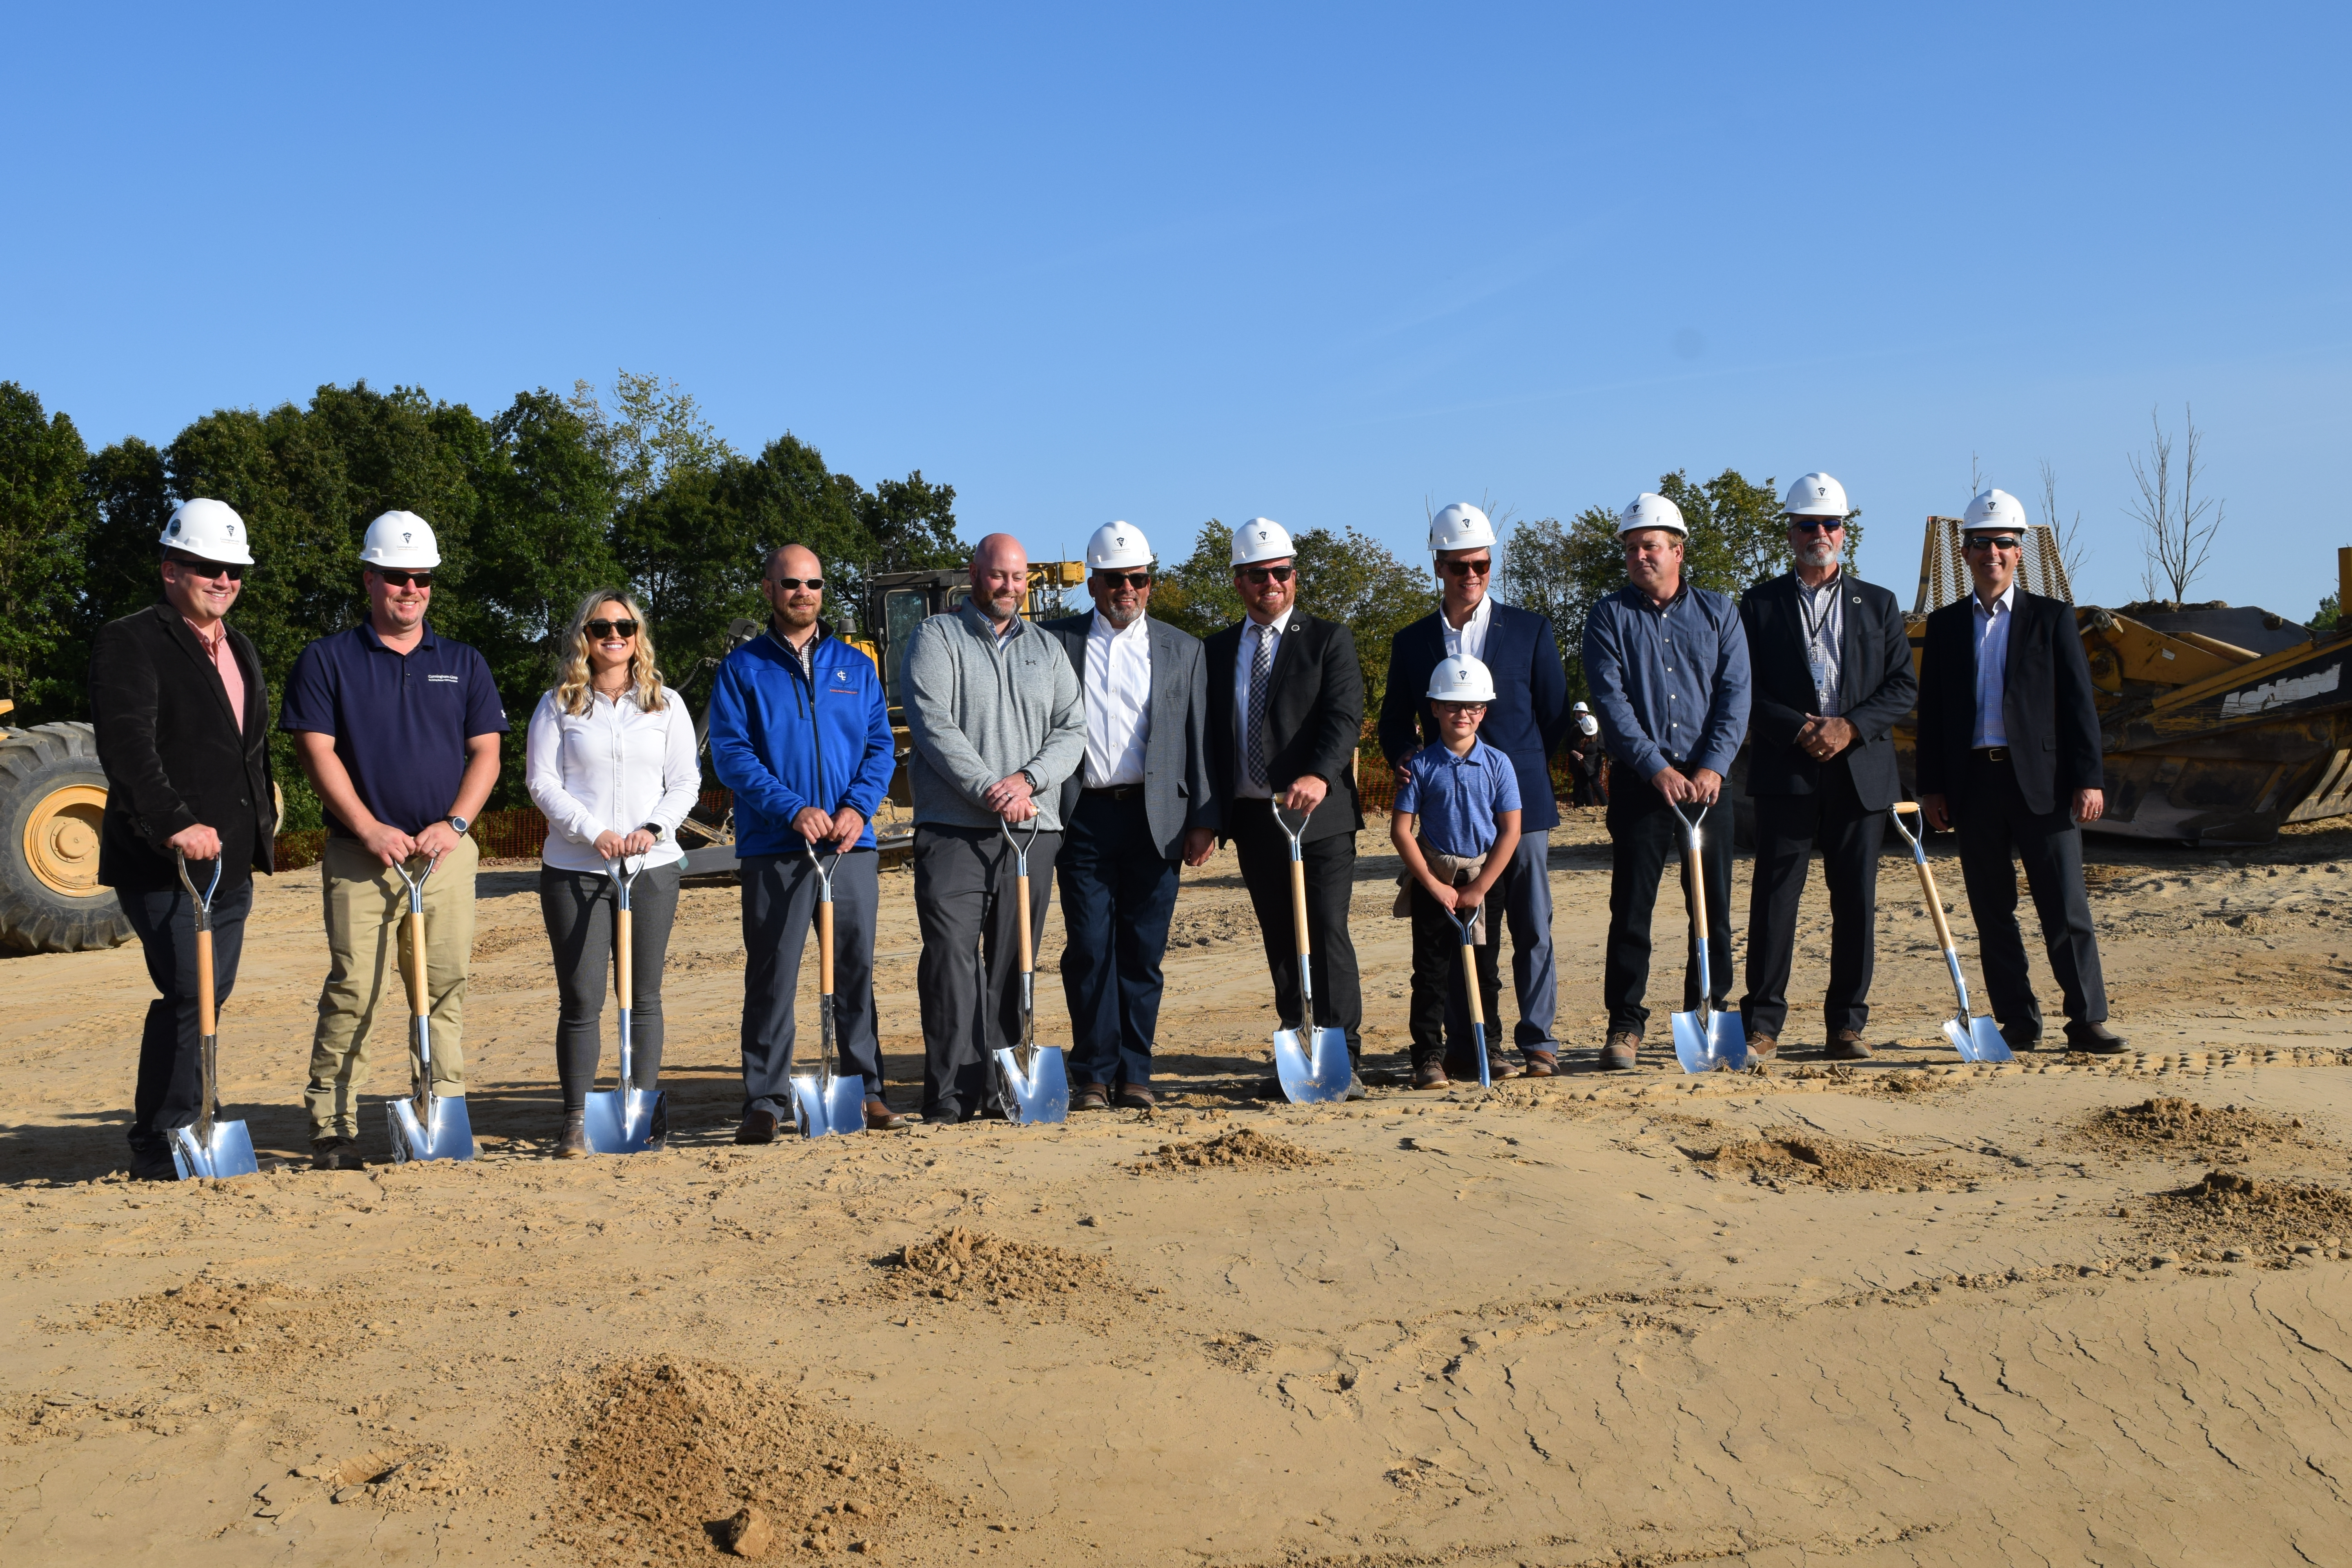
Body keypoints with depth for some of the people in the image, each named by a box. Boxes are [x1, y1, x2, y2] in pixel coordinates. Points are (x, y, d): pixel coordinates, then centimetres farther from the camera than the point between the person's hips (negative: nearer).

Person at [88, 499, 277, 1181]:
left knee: (208, 996, 11)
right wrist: (175, 825, -28)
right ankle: (161, 1149, -3)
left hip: (230, 862, 8)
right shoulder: (129, 643, -7)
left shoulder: (240, 650, 19)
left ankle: (169, 1127, 21)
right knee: (189, 995, -11)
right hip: (163, 862, -8)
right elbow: (128, 746, -19)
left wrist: (261, 827, 20)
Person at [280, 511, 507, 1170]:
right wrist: (369, 829, -10)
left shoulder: (464, 664, 14)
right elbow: (318, 752, -1)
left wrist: (453, 824, -6)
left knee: (444, 986, 2)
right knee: (353, 988, -8)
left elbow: (485, 752, 9)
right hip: (361, 852, -3)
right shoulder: (328, 660, 6)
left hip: (447, 850, 3)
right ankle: (331, 1127, -1)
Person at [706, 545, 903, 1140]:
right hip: (773, 847, -3)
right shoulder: (742, 669, 5)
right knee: (771, 976, -1)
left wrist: (858, 806, -9)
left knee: (857, 970, 7)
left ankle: (866, 1089, 15)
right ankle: (765, 1101, 5)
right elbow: (730, 754, -5)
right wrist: (794, 809, -16)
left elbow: (881, 745, 9)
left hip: (852, 844, 3)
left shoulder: (856, 667, 14)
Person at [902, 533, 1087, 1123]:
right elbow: (934, 726, -7)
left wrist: (1028, 780, -9)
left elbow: (1072, 730, 9)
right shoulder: (936, 638, 5)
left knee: (1014, 963, 5)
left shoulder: (1047, 648, 18)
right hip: (953, 828, -4)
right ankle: (952, 1093, -9)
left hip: (1033, 829, 4)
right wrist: (991, 790, -15)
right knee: (952, 956, -10)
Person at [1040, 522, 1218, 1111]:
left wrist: (1203, 820, 2)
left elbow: (1200, 740, 9)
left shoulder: (1182, 649, 12)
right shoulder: (1055, 642, 9)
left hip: (1156, 818, 1)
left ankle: (1135, 1074, 11)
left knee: (1143, 952, 2)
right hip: (1083, 816, 0)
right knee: (1089, 950, -2)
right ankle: (1094, 1075, 7)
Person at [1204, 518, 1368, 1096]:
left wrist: (1319, 776, -27)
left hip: (1321, 815, -4)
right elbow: (1211, 735, 15)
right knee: (1280, 941, 8)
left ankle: (1343, 1060, -5)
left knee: (1327, 935, -8)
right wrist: (1212, 814, 6)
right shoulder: (1216, 650, 15)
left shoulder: (1329, 639, 3)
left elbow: (1345, 716, -10)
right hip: (1251, 817, 4)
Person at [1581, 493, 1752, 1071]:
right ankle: (1625, 1024, 5)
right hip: (1641, 781, -1)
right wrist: (1657, 768, -14)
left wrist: (1711, 767, -11)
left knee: (1713, 908, 4)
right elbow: (1611, 701, -5)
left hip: (1707, 781, 2)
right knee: (1631, 909, -2)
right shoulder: (1609, 617, 4)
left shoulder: (1718, 611, 9)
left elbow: (1735, 693, 2)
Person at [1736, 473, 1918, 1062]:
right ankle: (1762, 1022, 2)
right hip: (1786, 773, -2)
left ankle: (1847, 1024, 11)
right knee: (1774, 898, -4)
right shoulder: (1760, 603, 8)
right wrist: (1800, 730, -12)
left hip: (1861, 772, 2)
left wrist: (1850, 727, -9)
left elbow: (1904, 686, 7)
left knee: (1857, 902, 3)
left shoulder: (1878, 604, 14)